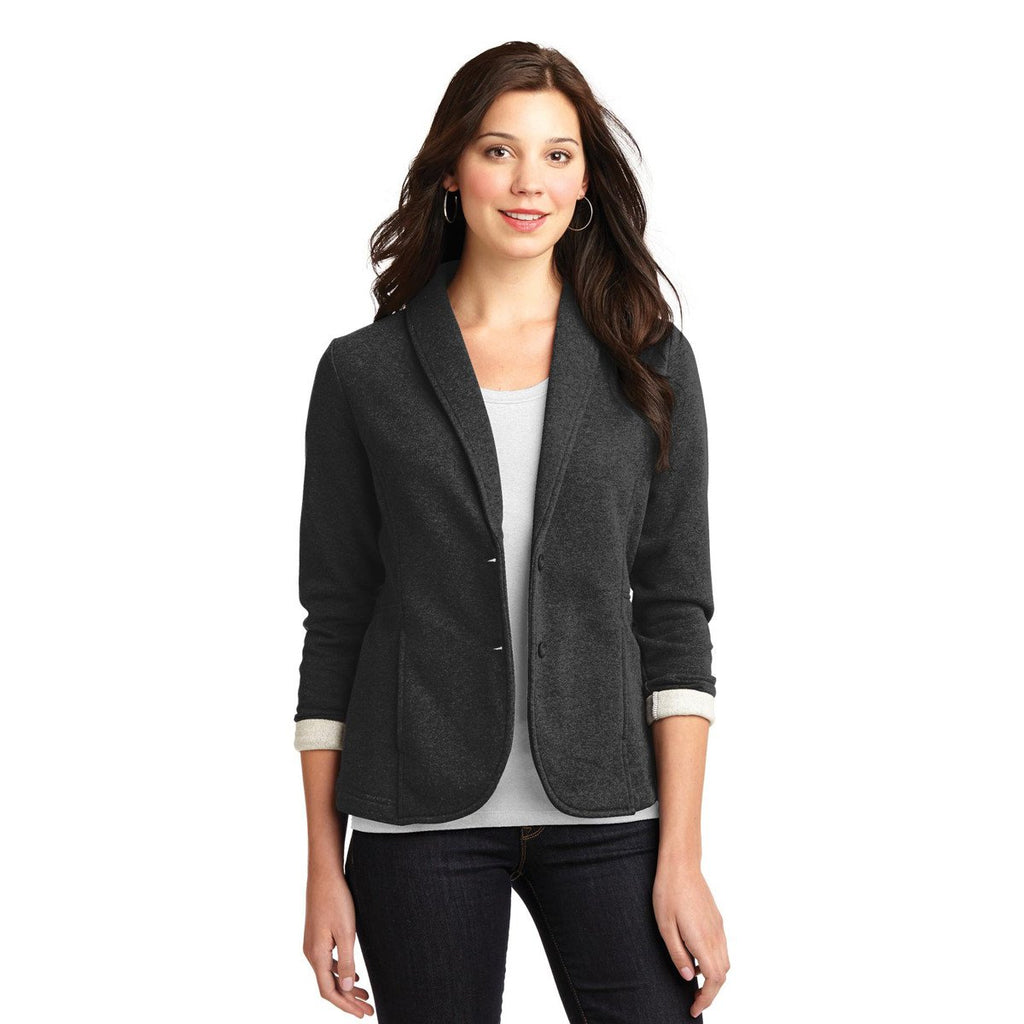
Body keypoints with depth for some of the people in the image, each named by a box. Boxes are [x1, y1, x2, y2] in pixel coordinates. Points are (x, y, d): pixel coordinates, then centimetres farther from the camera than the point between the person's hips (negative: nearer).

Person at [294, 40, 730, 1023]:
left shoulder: (650, 363, 5)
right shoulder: (364, 372, 3)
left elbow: (674, 611, 3)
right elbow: (334, 625, 5)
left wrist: (682, 858, -3)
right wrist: (325, 868, 2)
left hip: (605, 817, 1)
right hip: (420, 824, 0)